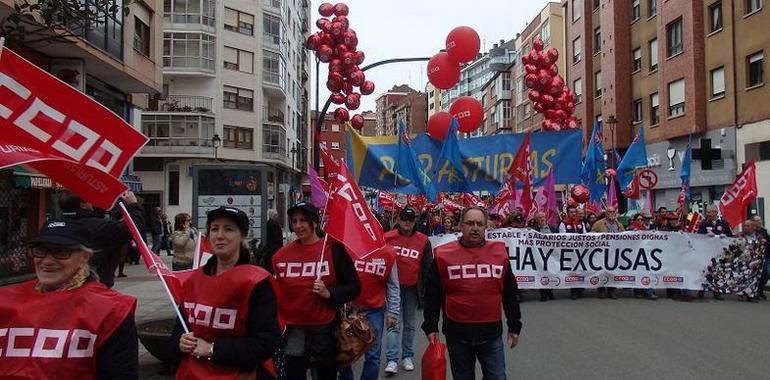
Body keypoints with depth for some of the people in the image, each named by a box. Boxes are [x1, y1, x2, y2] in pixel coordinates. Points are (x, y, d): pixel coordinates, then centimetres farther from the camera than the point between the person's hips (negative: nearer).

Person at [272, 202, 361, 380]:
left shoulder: (334, 250, -7)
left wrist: (329, 293, -18)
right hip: (293, 329, 3)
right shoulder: (282, 254, 3)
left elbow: (354, 286, -4)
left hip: (325, 327, -2)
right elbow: (275, 291, 15)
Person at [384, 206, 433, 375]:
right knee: (394, 324, -4)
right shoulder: (388, 238, -4)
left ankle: (408, 356, 23)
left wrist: (426, 287, 4)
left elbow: (428, 266, 6)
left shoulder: (423, 240, 0)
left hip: (412, 288, 2)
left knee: (409, 324, 12)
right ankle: (392, 360, -3)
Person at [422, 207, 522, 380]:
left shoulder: (499, 252, 3)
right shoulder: (444, 255, -3)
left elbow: (510, 294, 9)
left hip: (491, 333, 1)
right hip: (457, 333, -1)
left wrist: (514, 326, 11)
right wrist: (431, 327, -2)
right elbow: (433, 295, 2)